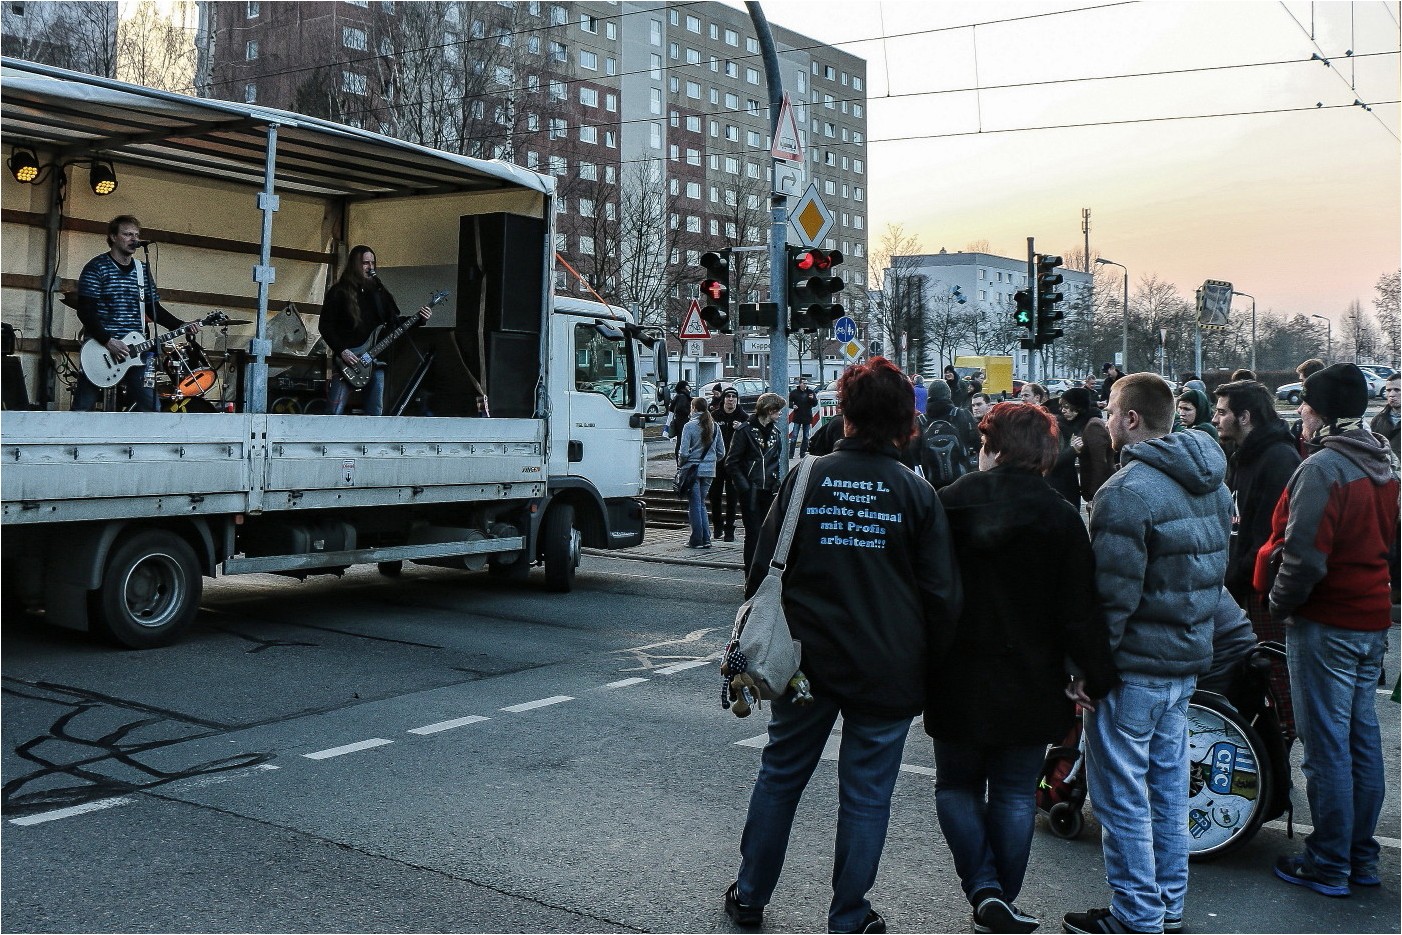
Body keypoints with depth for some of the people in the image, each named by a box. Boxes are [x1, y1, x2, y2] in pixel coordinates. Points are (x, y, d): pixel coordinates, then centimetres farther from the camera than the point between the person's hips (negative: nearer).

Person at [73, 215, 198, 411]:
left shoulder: (142, 271, 13)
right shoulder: (96, 268, -4)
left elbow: (155, 310, 16)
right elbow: (85, 311, -10)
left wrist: (182, 326, 1)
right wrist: (107, 341, -18)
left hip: (135, 348, 5)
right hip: (100, 346, -4)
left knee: (149, 405, -3)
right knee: (83, 407, -1)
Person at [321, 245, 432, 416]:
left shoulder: (379, 291, 14)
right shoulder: (339, 292, 1)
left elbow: (394, 322, 16)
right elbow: (325, 326, -2)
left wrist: (419, 318, 1)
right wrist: (342, 351, -13)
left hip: (376, 360, 4)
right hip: (347, 361, -4)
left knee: (375, 413, 2)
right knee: (336, 413, -9)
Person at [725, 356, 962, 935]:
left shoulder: (805, 478, -4)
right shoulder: (916, 493, -6)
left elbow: (762, 572, 0)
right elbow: (942, 594, -5)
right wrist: (927, 661, 7)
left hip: (806, 663, 2)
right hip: (886, 671, -1)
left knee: (779, 777, 17)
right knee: (866, 796, 9)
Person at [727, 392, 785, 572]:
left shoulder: (774, 431, 13)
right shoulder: (745, 430, -7)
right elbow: (731, 463, -8)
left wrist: (775, 482, 8)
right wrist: (744, 486, -15)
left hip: (768, 490, 6)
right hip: (751, 491, -6)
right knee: (753, 534, -4)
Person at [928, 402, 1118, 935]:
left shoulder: (946, 505, -6)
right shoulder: (1061, 519, -8)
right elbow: (1079, 614, -9)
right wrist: (1100, 680, 1)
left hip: (956, 685, 0)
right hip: (1029, 687, 0)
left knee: (957, 786, 16)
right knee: (1014, 795, 14)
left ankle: (984, 890, 3)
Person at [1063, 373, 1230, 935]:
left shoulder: (1127, 492, -20)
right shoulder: (1212, 485, 8)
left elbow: (1113, 593, -22)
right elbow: (1218, 569, 15)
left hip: (1134, 665, -9)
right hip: (1189, 659, 9)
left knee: (1122, 795, 3)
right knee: (1168, 785, 18)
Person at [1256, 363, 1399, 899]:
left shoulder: (1323, 467, -18)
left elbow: (1304, 553, -23)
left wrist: (1280, 603, -9)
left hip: (1325, 623, -9)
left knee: (1326, 745, -1)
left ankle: (1329, 865, 8)